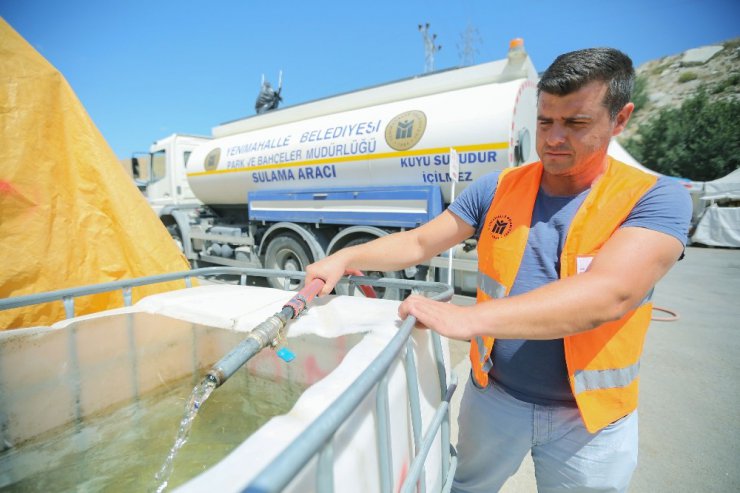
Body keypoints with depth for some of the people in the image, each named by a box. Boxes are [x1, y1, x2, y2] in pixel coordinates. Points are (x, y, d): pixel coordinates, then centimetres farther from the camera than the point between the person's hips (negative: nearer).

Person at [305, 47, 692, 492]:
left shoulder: (656, 198, -14)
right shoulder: (498, 189, -6)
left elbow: (609, 294, -31)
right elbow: (419, 242, -5)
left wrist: (466, 318, -41)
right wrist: (345, 258, -18)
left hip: (590, 417, -1)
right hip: (493, 394, 3)